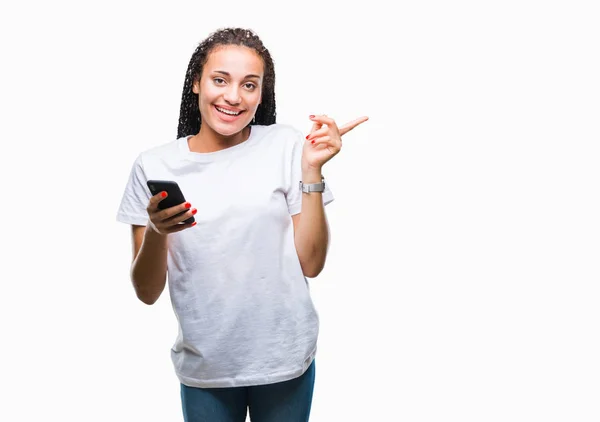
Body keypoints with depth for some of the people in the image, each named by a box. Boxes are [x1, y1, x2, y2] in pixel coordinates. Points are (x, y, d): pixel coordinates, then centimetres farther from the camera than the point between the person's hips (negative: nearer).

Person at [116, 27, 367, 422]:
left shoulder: (286, 146, -7)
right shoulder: (154, 165, -4)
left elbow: (310, 264, -8)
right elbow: (147, 293, -3)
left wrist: (312, 170, -15)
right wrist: (155, 232, -22)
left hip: (285, 357, 0)